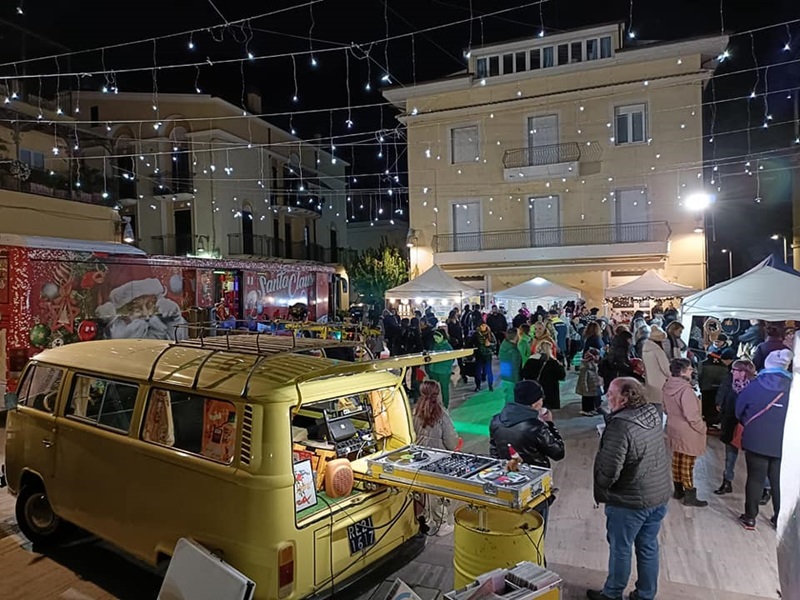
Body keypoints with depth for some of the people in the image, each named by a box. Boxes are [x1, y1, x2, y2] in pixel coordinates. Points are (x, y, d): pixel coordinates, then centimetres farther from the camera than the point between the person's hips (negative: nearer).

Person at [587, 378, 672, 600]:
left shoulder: (621, 425, -27)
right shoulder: (653, 413, -2)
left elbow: (608, 469, -27)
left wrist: (600, 492, -8)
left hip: (630, 501, -7)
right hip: (660, 495, 7)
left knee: (620, 549, 12)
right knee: (649, 547, 20)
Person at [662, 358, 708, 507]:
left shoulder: (668, 387, -1)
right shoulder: (686, 390, -27)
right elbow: (692, 415, -24)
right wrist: (702, 428, -8)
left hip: (674, 429, 8)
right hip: (688, 432, -8)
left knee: (677, 461, 18)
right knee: (687, 464, 3)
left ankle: (678, 491, 32)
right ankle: (690, 497, 14)